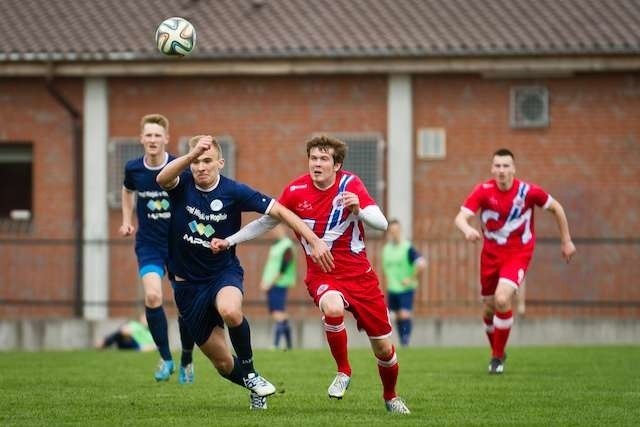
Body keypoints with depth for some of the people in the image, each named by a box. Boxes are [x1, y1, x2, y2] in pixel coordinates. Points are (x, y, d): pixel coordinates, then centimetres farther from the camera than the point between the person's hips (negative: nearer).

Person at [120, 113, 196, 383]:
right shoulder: (133, 169, -4)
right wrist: (127, 220, 11)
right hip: (149, 245, 1)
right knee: (152, 296, -20)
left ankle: (186, 361, 26)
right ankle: (165, 358, -4)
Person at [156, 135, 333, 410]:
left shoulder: (234, 192, -12)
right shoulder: (182, 185, -10)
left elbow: (280, 212, -11)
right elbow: (162, 179, -34)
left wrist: (315, 241, -20)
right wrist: (191, 155, -51)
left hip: (224, 272, -2)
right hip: (187, 283, 2)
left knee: (230, 311, -38)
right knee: (222, 362, 4)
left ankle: (250, 373, -14)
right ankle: (254, 389, 36)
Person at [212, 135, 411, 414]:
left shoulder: (350, 184, -10)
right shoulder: (296, 191, -6)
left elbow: (382, 224, -19)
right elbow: (266, 222, 8)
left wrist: (359, 210, -38)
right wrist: (228, 241, 3)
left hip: (360, 275, 1)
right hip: (322, 275, -1)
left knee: (383, 349, 4)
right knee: (333, 308, -37)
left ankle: (391, 397, 34)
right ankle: (343, 372, -13)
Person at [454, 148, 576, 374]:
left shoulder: (528, 191, -14)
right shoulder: (483, 191, -12)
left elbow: (556, 208, 3)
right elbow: (461, 217, -23)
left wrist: (566, 240, 6)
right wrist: (467, 229, -46)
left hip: (518, 253, -3)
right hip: (491, 253, 3)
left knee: (502, 300, -23)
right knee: (489, 308, 10)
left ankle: (498, 356, -6)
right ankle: (496, 352, 38)